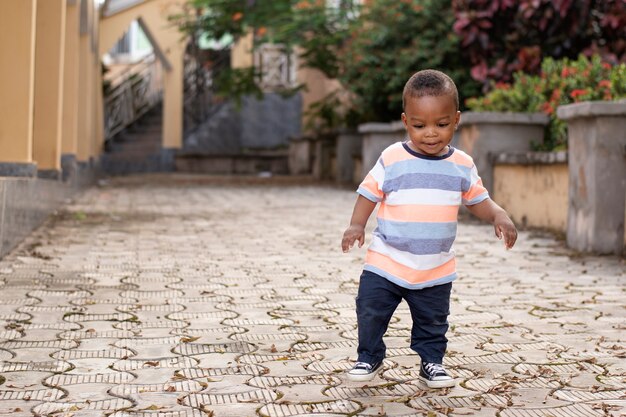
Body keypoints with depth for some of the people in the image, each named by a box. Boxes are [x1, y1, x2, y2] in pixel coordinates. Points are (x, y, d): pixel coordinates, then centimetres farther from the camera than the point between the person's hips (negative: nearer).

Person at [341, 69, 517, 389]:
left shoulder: (462, 165, 0)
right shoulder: (392, 159, -8)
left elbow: (477, 199, 10)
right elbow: (369, 193, -1)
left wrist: (498, 216, -9)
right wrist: (356, 225, -14)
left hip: (436, 269, 2)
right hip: (386, 262, -2)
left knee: (433, 321, 14)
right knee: (371, 312, 1)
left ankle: (432, 362, 34)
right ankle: (369, 357, 23)